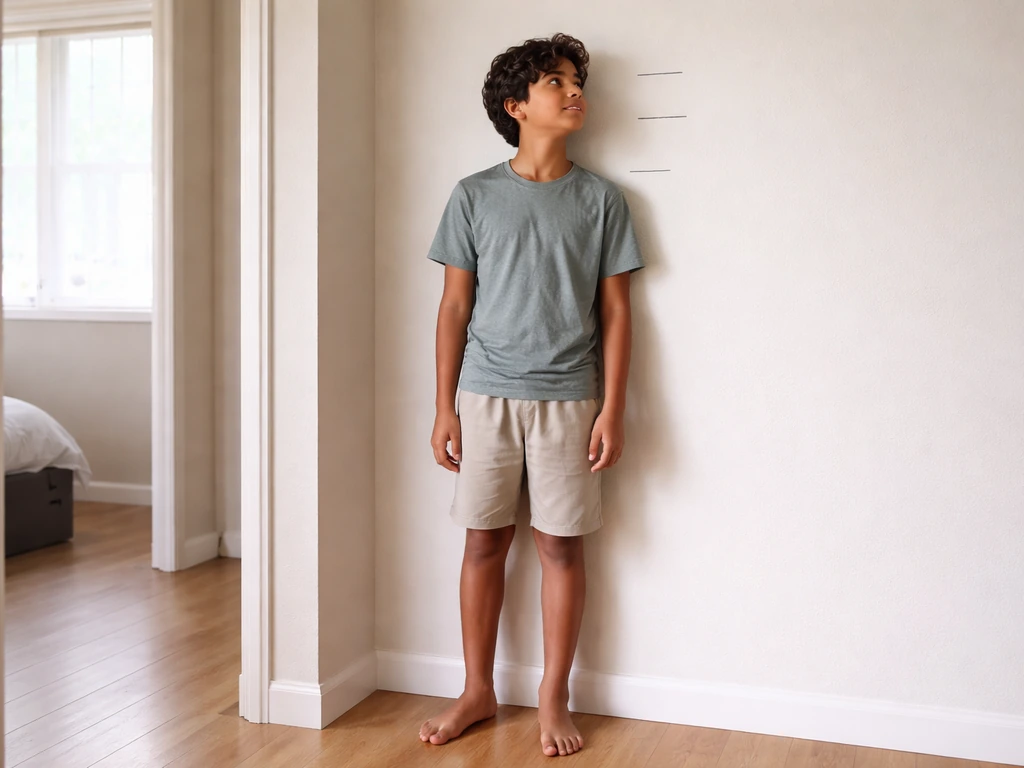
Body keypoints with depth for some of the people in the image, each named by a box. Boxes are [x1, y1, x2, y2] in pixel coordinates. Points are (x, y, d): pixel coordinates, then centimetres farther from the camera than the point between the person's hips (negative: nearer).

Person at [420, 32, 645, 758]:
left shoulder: (602, 199, 3)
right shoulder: (474, 196, 3)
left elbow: (615, 312, 3)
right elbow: (455, 308, 4)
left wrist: (612, 410, -4)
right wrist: (445, 409, 0)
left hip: (567, 401, 0)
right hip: (486, 397, 1)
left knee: (562, 546, 5)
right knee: (485, 542, 8)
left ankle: (554, 698, 19)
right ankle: (479, 691, 23)